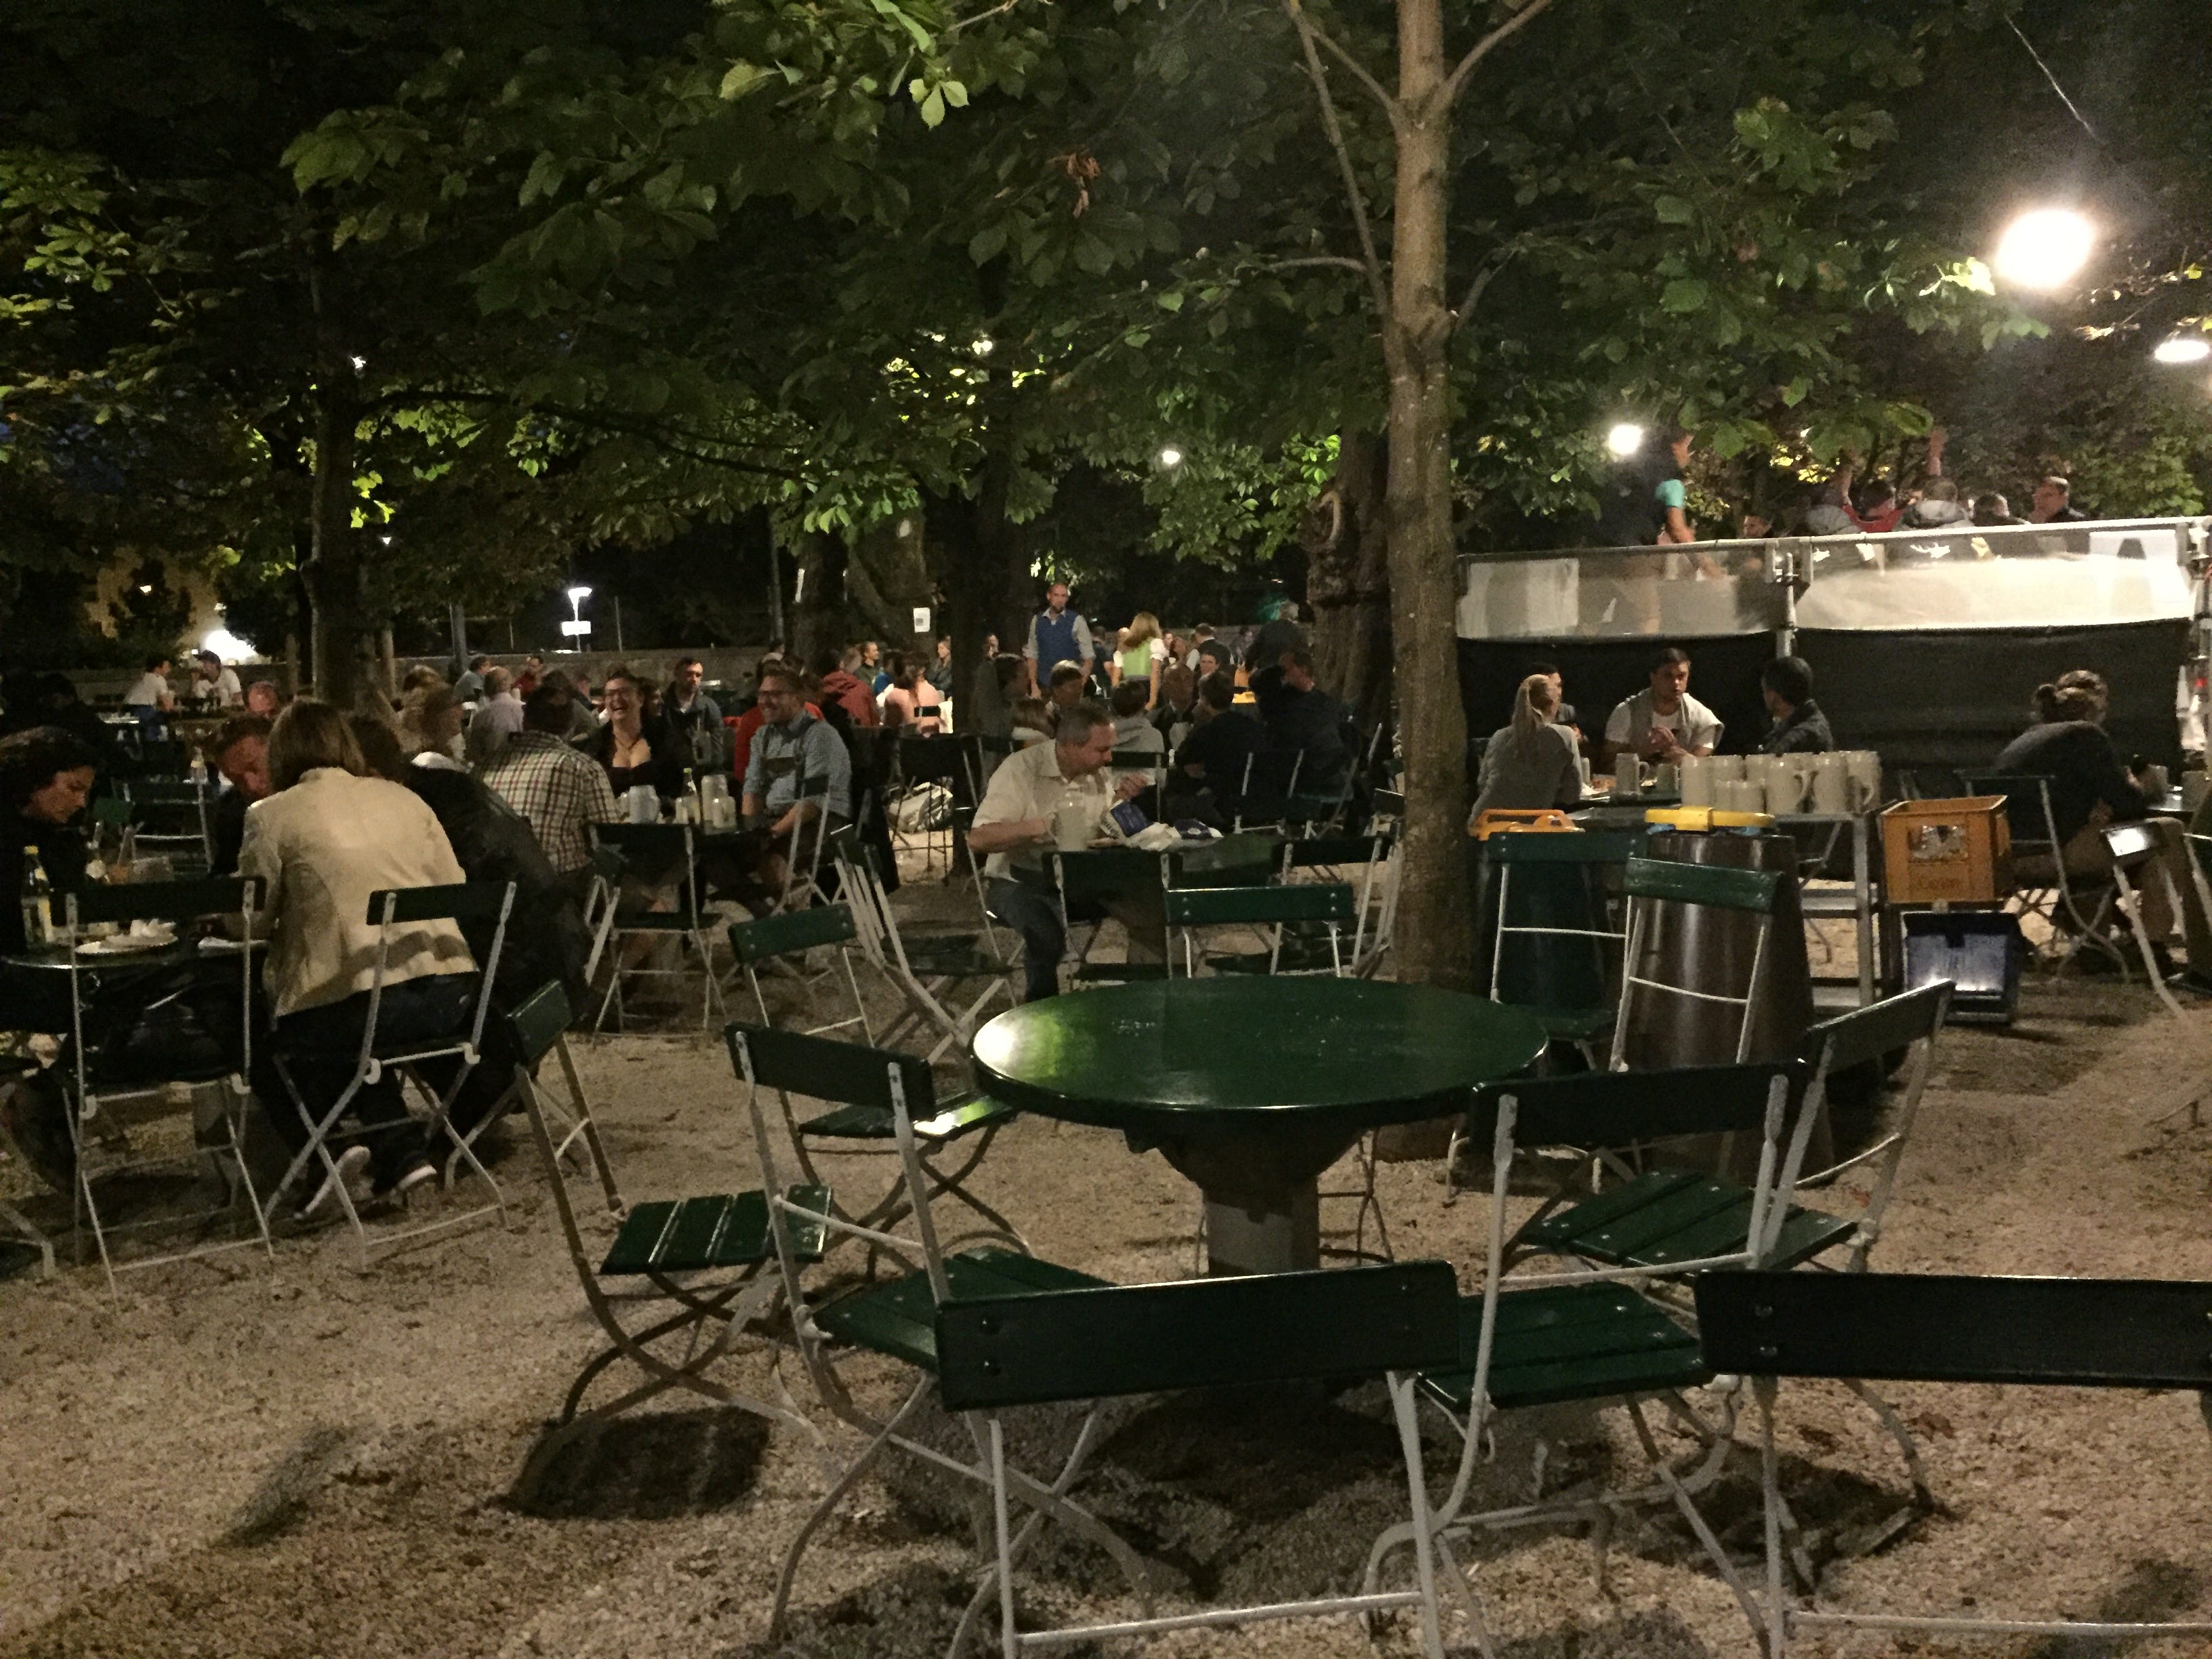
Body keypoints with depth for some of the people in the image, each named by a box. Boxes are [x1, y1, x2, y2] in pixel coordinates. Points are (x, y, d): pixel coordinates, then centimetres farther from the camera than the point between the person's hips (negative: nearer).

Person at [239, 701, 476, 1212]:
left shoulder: (271, 815, 2)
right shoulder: (403, 798, 13)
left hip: (357, 999, -5)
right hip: (449, 996, 5)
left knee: (266, 1050, 24)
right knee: (357, 1042, 35)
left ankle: (328, 1148, 4)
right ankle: (403, 1151, 20)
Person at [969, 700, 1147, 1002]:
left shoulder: (1097, 774, 5)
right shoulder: (1021, 770, -15)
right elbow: (978, 839, -22)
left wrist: (1120, 800, -6)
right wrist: (1040, 826, -32)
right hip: (1019, 881, -6)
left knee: (1153, 906, -15)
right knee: (1047, 933, -38)